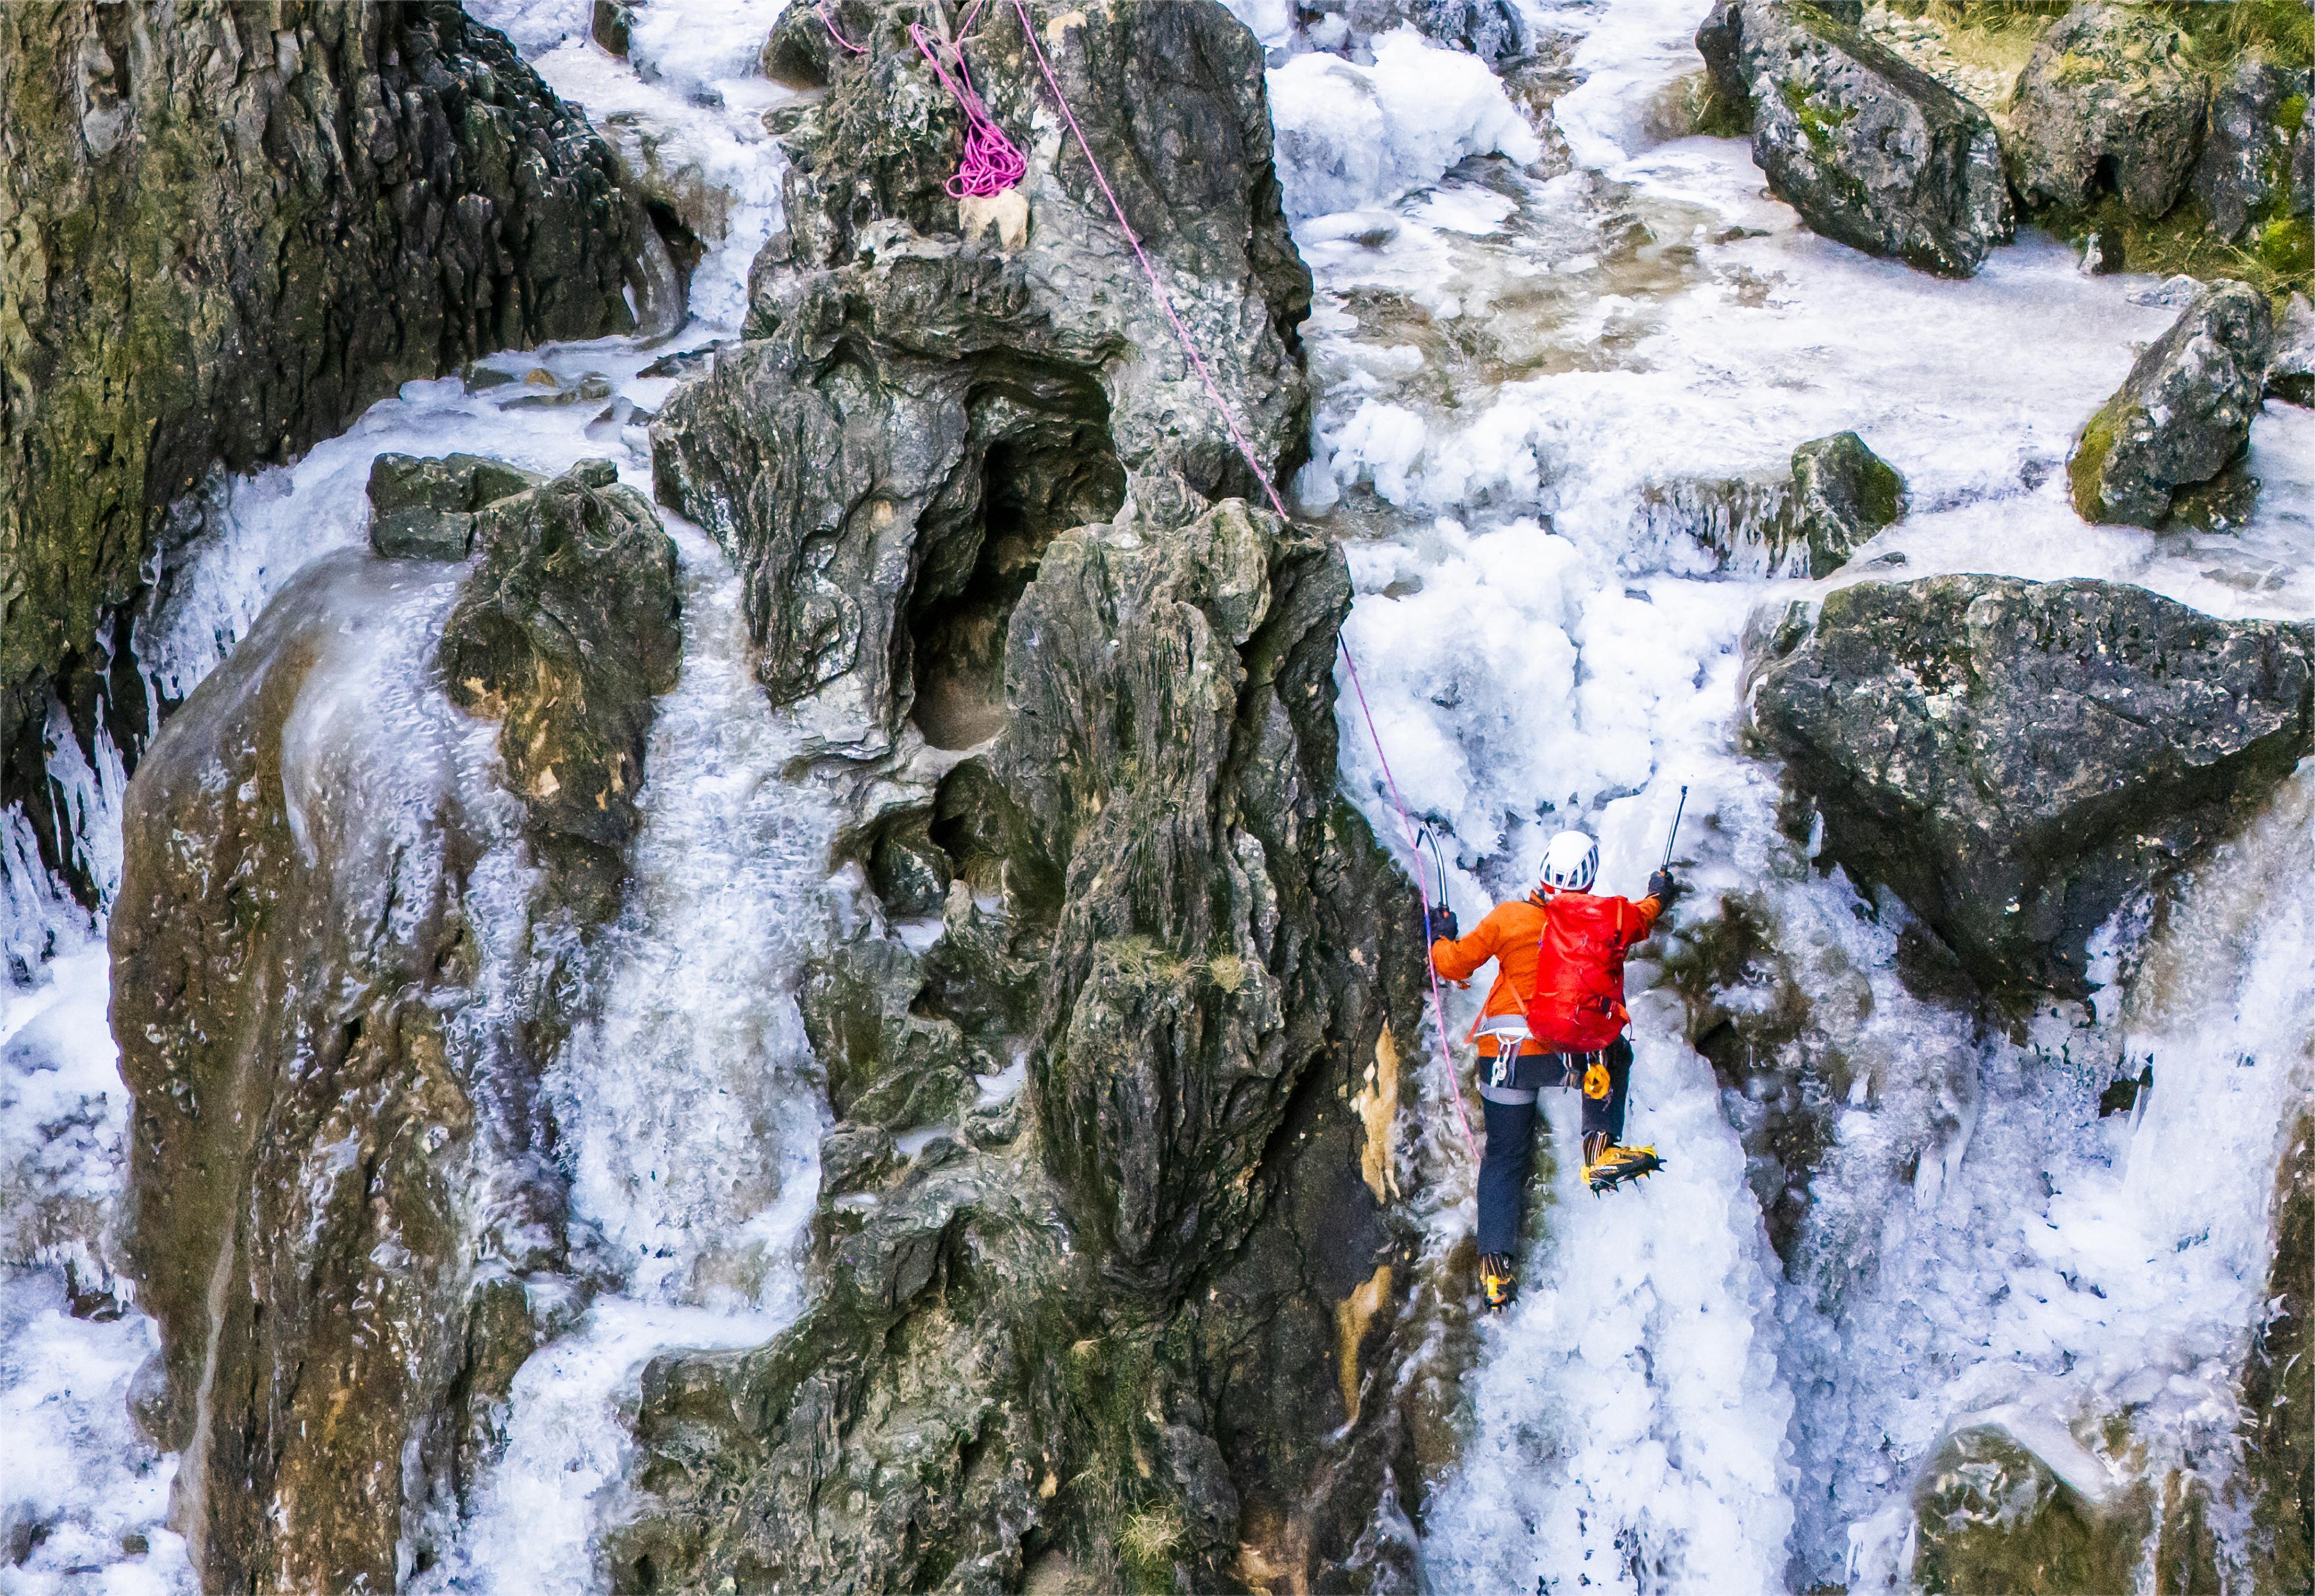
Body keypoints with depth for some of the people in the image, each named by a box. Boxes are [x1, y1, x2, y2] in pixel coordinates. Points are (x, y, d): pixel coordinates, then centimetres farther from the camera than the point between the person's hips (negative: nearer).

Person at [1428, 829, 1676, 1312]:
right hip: (1569, 1056, 0)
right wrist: (1658, 896, 48)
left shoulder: (1510, 918, -6)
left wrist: (1443, 937, 26)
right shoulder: (1614, 917, -1)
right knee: (1614, 1053, 32)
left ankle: (1494, 1266, 6)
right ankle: (1601, 1147, 14)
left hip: (1505, 1056, 0)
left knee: (1504, 1158, 13)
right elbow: (1642, 918, 25)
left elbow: (1454, 964, 3)